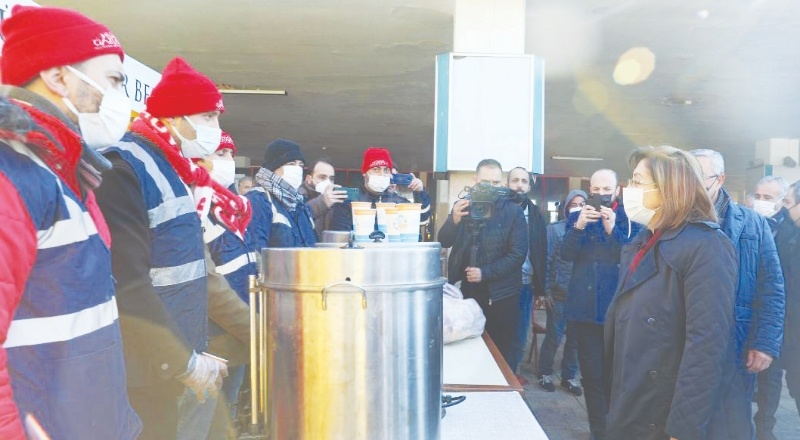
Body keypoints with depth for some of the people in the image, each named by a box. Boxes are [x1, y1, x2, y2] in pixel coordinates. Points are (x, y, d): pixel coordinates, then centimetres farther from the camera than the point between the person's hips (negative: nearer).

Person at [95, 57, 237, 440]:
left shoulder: (177, 169, 11)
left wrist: (195, 352, 13)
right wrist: (185, 362, -18)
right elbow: (127, 287, -23)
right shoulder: (123, 169, -17)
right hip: (147, 375, -8)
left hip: (177, 364, 9)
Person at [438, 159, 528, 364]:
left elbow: (518, 253, -9)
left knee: (500, 353, 3)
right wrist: (454, 220, -17)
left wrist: (485, 273, -19)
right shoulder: (463, 206, 7)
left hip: (500, 294, -3)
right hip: (465, 290, 3)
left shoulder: (513, 211, -3)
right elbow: (443, 242, 2)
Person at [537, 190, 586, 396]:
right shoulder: (555, 229, -3)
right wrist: (546, 290, -6)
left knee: (576, 338, 10)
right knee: (554, 337, 4)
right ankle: (545, 373, 24)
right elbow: (546, 261, -4)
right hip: (559, 294, -2)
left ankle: (569, 377, 26)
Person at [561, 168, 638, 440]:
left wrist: (612, 229, -22)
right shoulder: (577, 217, 8)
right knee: (591, 374, 8)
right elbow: (565, 255, -5)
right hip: (583, 307, 2)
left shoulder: (629, 218, 1)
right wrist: (579, 227, -20)